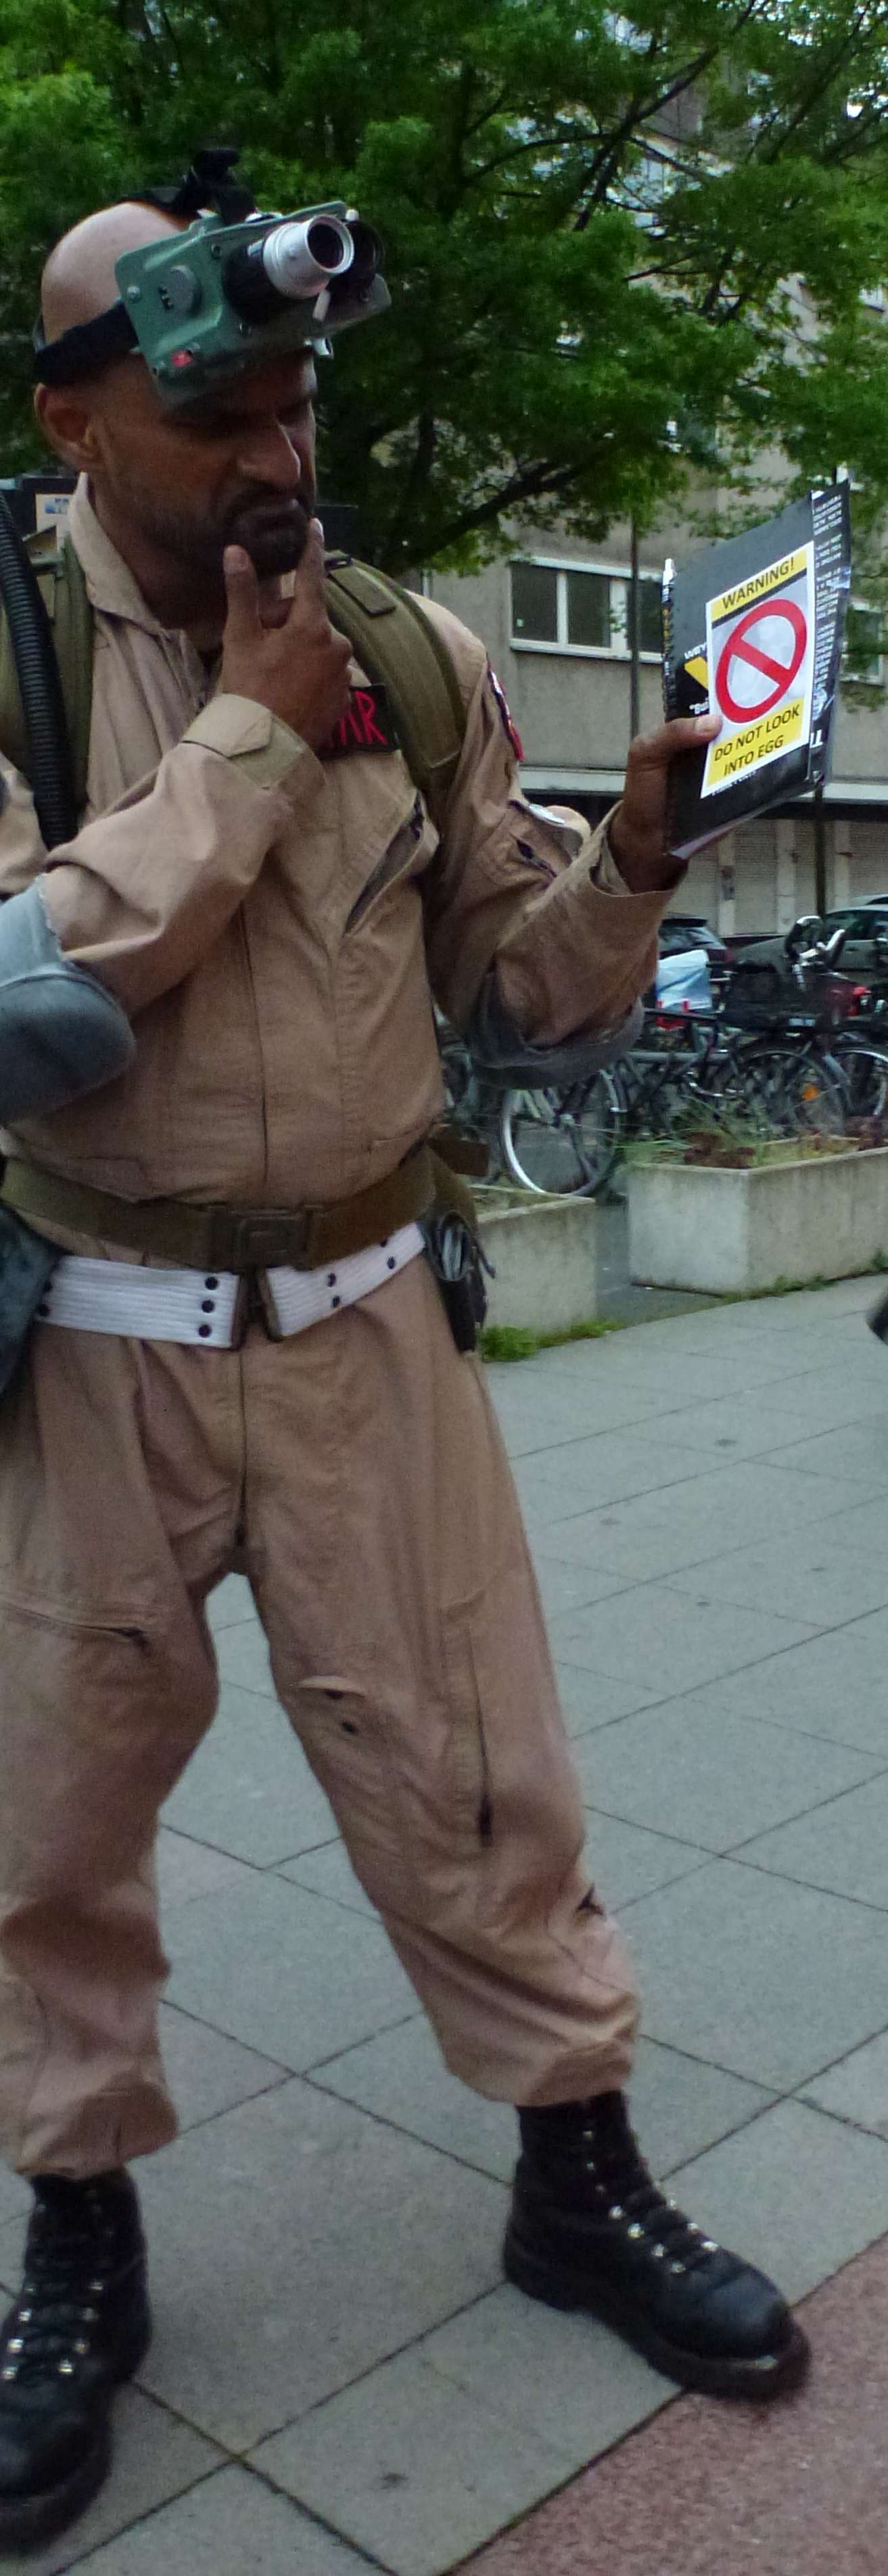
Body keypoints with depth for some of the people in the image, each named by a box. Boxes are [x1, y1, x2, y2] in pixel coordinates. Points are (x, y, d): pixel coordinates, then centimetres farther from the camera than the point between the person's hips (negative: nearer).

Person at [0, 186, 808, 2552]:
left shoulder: (417, 656, 1)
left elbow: (525, 990, 6)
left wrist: (633, 860, -13)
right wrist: (249, 735, -17)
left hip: (360, 1319, 1)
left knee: (467, 1768, 10)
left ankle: (578, 2177, 32)